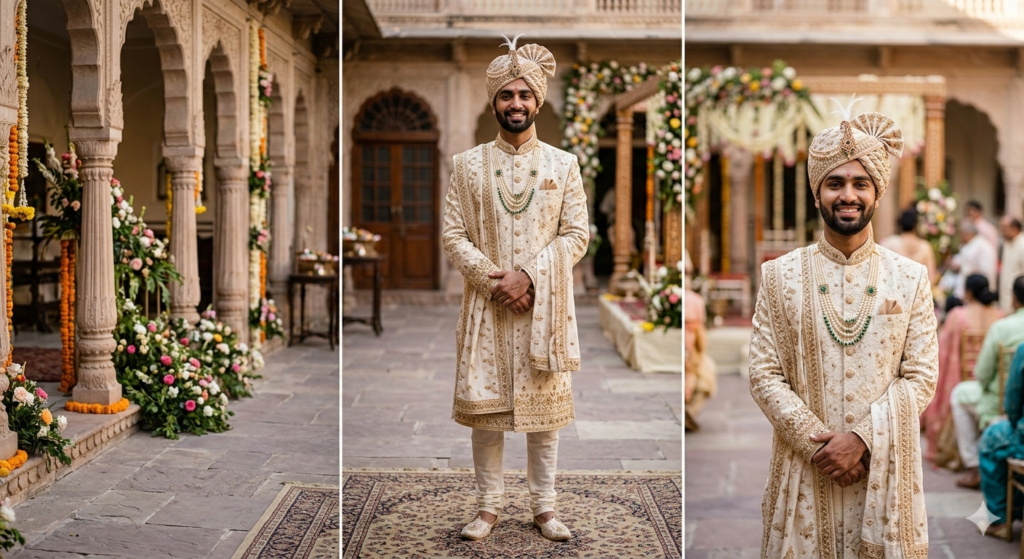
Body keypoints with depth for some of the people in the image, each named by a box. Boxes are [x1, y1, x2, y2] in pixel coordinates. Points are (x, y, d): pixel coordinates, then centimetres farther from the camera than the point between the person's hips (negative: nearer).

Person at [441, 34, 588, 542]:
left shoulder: (563, 165, 4)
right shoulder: (468, 165, 3)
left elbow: (577, 234, -1)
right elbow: (453, 234, 0)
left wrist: (529, 276, -14)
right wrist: (492, 279, -14)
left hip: (545, 306, 0)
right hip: (487, 304, 0)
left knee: (545, 404, 5)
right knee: (484, 404, 4)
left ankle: (543, 507, 18)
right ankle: (487, 506, 18)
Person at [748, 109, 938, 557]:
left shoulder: (911, 278, 2)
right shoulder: (779, 275, 0)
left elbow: (922, 377, -2)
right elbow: (765, 374, -3)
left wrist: (861, 438, -14)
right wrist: (818, 443, -13)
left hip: (884, 467, 1)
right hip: (804, 469, 0)